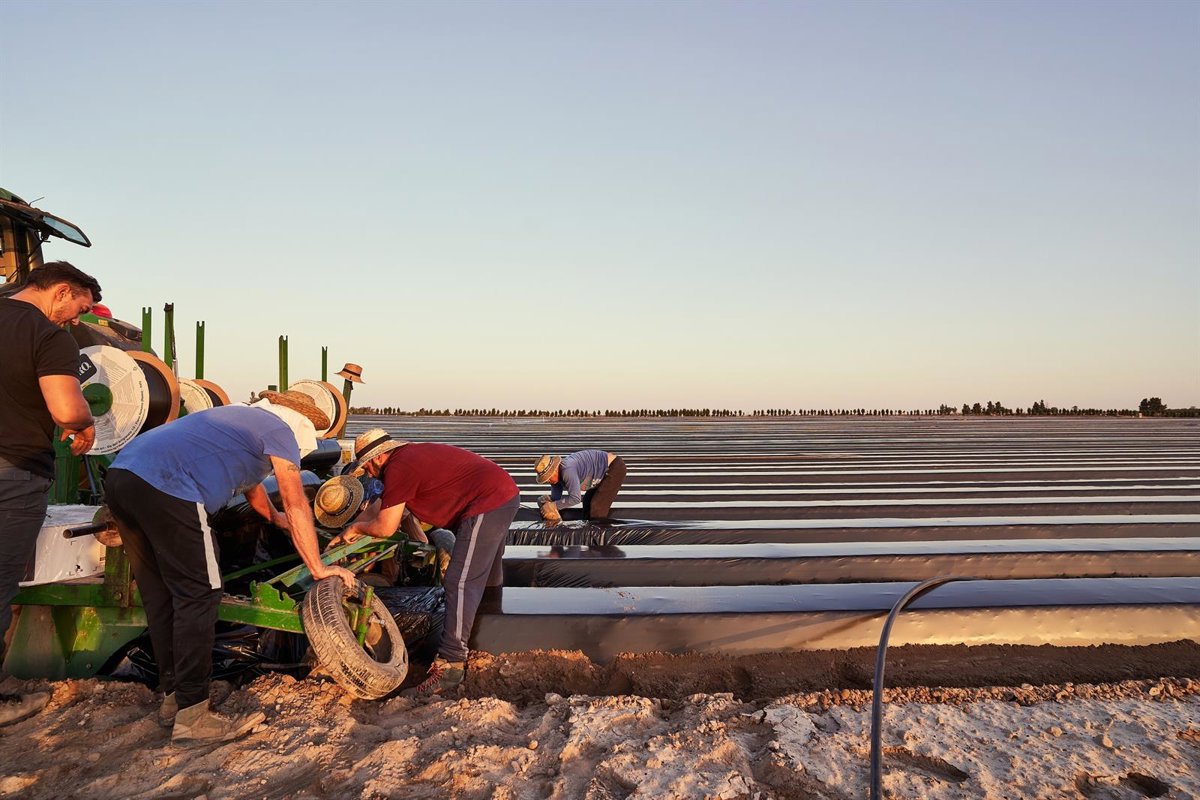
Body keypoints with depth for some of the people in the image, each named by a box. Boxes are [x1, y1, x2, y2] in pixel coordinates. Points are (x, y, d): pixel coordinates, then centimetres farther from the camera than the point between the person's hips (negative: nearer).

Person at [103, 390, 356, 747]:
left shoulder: (241, 418, 32)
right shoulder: (280, 430, 7)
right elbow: (297, 505, 6)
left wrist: (275, 518, 63)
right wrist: (318, 569, 11)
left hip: (120, 474, 10)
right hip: (164, 488, -10)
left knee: (160, 597, 17)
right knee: (198, 598, -2)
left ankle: (174, 698, 26)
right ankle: (192, 717, 2)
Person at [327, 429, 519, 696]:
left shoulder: (398, 468, -11)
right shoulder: (412, 454, 19)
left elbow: (385, 527, -9)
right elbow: (391, 507, 31)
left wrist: (356, 527, 12)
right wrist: (347, 537, 34)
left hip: (487, 505, -11)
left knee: (460, 584, -11)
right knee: (486, 575, 26)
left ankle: (449, 664, -12)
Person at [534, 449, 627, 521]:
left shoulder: (567, 470, -32)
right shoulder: (555, 476, -2)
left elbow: (575, 498, -32)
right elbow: (556, 498, -1)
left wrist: (553, 505, -26)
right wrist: (547, 500, -22)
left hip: (615, 467, -10)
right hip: (607, 469, 10)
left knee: (597, 506, -12)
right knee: (588, 502, 17)